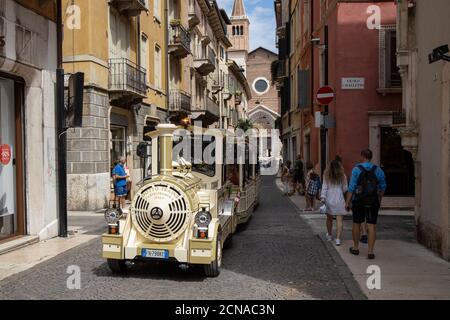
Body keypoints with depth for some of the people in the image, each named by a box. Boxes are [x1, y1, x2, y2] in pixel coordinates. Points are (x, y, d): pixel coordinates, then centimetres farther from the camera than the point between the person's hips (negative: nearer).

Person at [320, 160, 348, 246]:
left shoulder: (326, 176, 0)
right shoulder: (342, 176, -1)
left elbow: (324, 188, -5)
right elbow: (345, 189, 4)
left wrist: (322, 198, -6)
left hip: (329, 200, 2)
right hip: (339, 200, -2)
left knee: (329, 219, 17)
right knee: (339, 220, -1)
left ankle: (329, 235, 33)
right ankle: (338, 238, -9)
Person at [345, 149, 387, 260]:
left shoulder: (357, 169, -8)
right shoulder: (378, 170, 0)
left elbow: (351, 187, -11)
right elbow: (383, 187, 7)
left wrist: (348, 202, -8)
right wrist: (379, 200, 20)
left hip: (358, 201, -1)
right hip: (373, 202, 1)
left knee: (357, 224, 14)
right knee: (372, 226, 2)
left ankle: (355, 248, 27)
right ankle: (370, 252, -1)